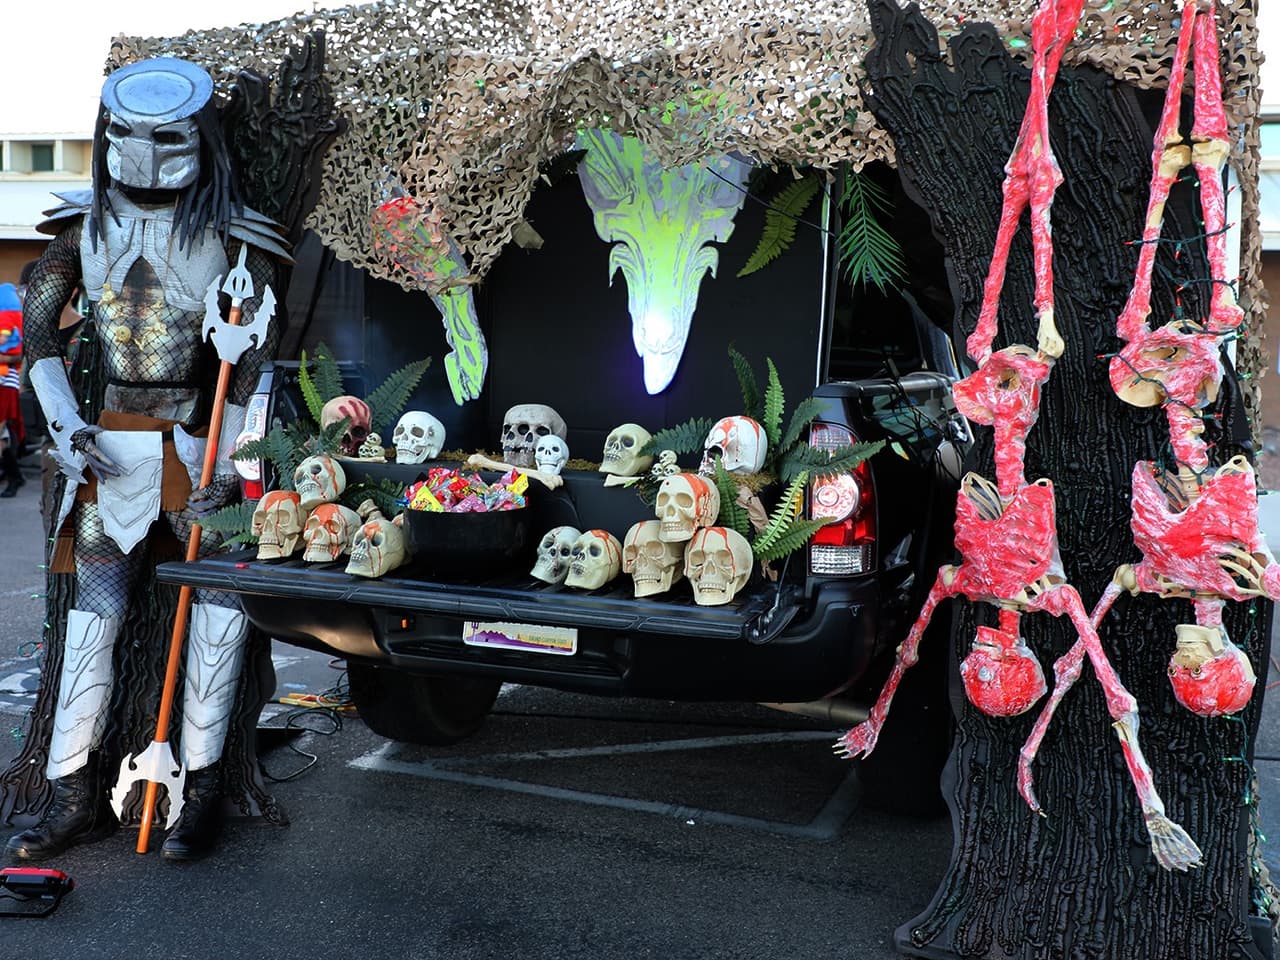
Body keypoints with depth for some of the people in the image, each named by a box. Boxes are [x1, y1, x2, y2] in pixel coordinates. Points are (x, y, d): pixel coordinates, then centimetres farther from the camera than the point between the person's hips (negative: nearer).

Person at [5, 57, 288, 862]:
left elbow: (258, 356, -8)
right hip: (112, 445, 3)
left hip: (199, 438, -3)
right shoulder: (85, 224, 7)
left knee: (220, 601, -5)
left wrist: (224, 465, -13)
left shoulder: (232, 235, -5)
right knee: (94, 610, 4)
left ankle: (204, 789, 6)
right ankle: (79, 796, 13)